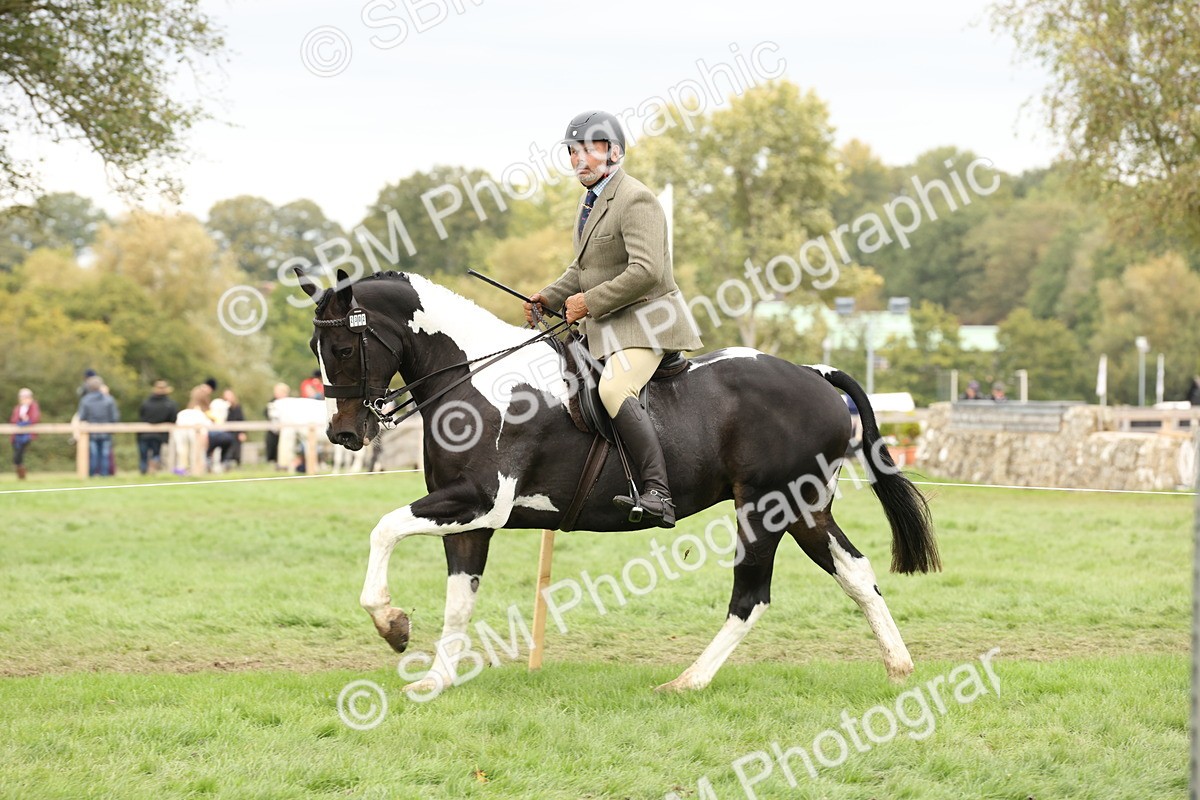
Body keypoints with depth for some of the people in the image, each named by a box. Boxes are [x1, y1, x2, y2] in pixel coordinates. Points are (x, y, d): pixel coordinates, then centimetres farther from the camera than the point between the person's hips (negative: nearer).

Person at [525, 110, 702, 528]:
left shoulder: (635, 200, -15)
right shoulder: (592, 199, 16)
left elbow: (645, 272, -26)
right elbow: (583, 269, 27)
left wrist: (589, 302, -20)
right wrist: (549, 297, 10)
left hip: (645, 321, -11)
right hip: (602, 327, 11)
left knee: (614, 388, -31)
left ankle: (657, 494, -35)